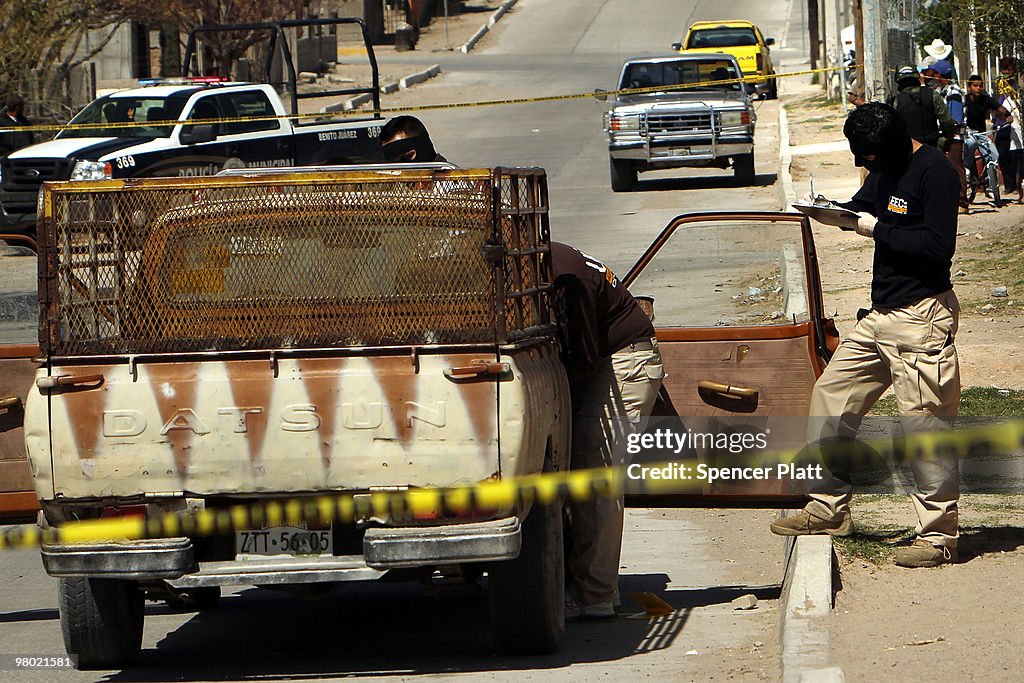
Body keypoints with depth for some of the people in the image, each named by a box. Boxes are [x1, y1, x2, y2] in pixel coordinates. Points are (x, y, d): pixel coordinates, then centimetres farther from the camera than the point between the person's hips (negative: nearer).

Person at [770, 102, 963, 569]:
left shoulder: (934, 172, -16)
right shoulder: (884, 169, 11)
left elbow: (939, 246, -23)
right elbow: (863, 205, 27)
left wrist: (878, 230, -15)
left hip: (921, 318, -10)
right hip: (880, 317, 10)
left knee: (923, 420, -8)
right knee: (831, 398, 12)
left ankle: (939, 536, -2)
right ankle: (828, 509, 22)